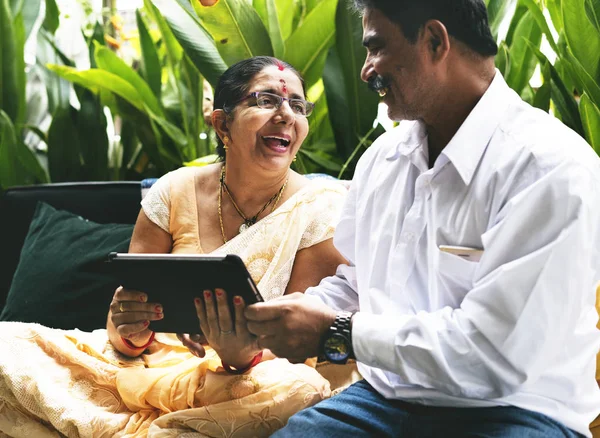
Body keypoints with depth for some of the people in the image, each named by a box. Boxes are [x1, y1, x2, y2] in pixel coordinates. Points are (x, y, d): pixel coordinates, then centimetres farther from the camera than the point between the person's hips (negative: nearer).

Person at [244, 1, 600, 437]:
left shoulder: (553, 168, -16)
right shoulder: (383, 156, 9)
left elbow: (497, 356, -22)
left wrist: (336, 333, -18)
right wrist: (274, 317, 0)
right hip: (385, 398, 6)